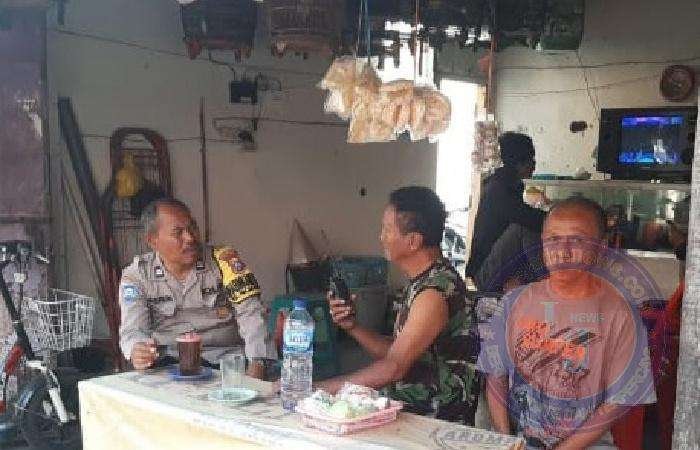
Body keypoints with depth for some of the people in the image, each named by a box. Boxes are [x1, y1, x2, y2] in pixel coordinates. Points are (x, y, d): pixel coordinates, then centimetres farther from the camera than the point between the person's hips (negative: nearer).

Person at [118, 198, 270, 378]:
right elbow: (133, 330, -3)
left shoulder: (224, 260, 3)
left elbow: (251, 314, -4)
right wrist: (137, 352, -29)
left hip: (223, 357, -1)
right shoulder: (135, 275, 6)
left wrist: (256, 365, -21)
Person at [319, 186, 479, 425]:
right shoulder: (421, 282, 10)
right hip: (410, 414, 8)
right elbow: (394, 352, 12)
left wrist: (323, 387, -15)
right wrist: (352, 326, 0)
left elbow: (393, 368, -21)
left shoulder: (436, 291, -20)